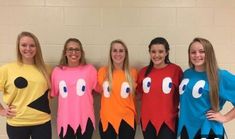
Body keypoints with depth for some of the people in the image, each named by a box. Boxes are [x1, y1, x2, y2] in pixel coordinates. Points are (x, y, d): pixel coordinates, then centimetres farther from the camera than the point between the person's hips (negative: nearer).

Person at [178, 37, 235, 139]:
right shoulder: (186, 74, 3)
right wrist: (182, 112, 6)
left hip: (208, 130, -4)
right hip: (186, 129, 5)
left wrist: (225, 118, -13)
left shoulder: (221, 76, -12)